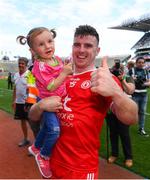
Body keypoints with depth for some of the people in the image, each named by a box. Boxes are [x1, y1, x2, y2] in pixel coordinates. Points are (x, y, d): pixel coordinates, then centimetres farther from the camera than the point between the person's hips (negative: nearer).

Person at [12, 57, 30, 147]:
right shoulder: (16, 75, 9)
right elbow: (15, 88, 15)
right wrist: (14, 100, 14)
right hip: (18, 102, 7)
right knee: (23, 120, 17)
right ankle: (25, 139, 32)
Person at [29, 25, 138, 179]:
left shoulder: (103, 79, -9)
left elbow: (130, 118, -25)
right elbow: (33, 116, 8)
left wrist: (115, 91, -45)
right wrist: (42, 105, -14)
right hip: (54, 163, 5)